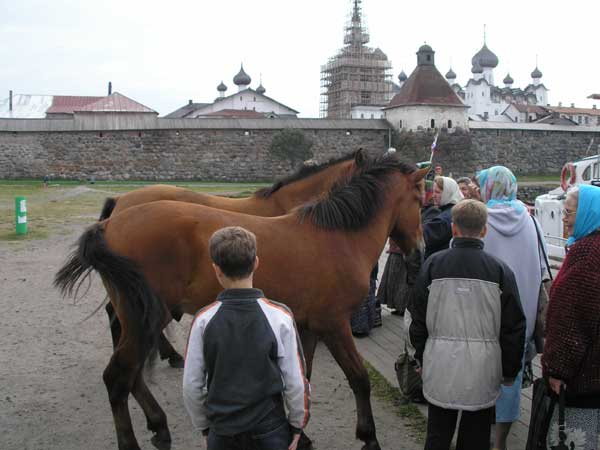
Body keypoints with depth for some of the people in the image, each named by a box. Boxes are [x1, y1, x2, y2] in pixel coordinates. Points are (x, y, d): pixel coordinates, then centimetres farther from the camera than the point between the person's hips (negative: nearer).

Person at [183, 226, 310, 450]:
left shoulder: (203, 320, -10)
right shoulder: (279, 317, -13)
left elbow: (191, 385, -3)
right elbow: (296, 383, -9)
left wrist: (204, 427, 11)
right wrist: (297, 427, 6)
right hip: (270, 431, -1)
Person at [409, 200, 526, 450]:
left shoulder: (433, 265, -5)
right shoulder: (500, 270, -7)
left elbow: (419, 318, 2)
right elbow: (514, 327, -2)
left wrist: (421, 357, 15)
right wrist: (509, 372, 9)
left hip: (440, 365, 1)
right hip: (483, 369, 0)